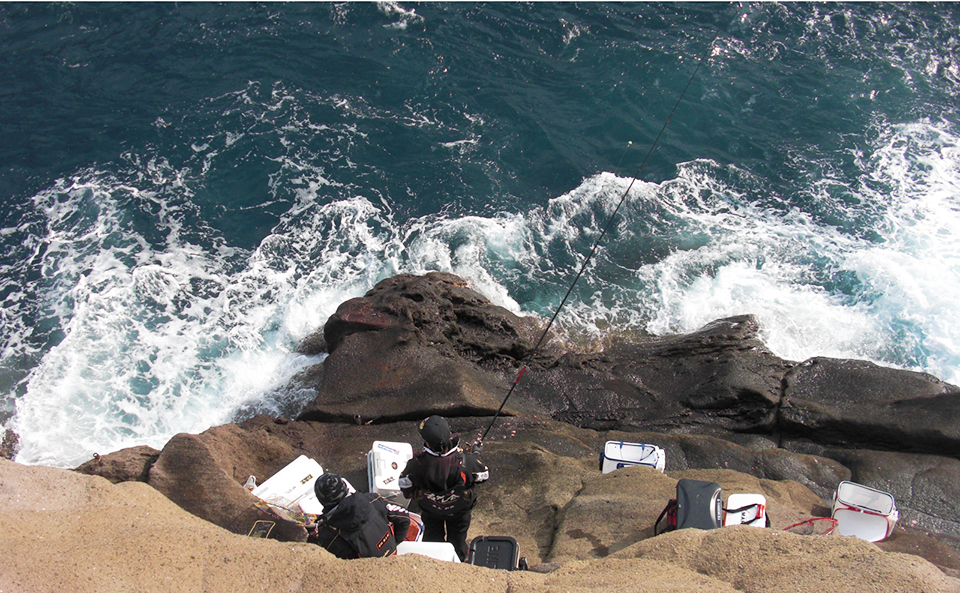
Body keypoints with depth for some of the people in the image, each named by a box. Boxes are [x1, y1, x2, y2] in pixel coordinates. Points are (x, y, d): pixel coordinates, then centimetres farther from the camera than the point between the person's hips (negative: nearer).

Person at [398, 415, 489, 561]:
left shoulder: (416, 464, -39)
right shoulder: (465, 461, -40)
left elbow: (405, 487, -19)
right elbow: (483, 476, -17)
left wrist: (412, 495, 5)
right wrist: (476, 453, 0)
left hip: (430, 510, 0)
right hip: (460, 510, 0)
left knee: (432, 538, 31)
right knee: (458, 538, 30)